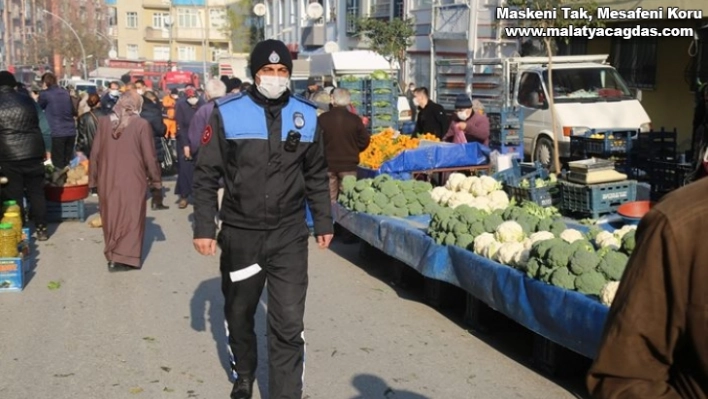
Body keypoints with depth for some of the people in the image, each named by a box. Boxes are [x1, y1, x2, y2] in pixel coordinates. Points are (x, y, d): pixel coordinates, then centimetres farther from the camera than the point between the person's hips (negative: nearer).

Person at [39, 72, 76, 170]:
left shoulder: (44, 94, -2)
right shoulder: (66, 93, 13)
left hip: (57, 132, -5)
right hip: (71, 131, 5)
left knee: (58, 163, -1)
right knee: (68, 162, 10)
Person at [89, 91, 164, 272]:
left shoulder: (103, 122, 0)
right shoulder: (141, 124, -9)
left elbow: (94, 153, 4)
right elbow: (150, 157, -7)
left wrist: (93, 179, 13)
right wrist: (156, 183, 2)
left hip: (107, 180, 4)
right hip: (132, 181, -3)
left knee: (111, 218, 15)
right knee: (131, 218, 6)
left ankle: (112, 257, 22)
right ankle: (125, 258, 4)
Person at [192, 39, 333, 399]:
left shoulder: (306, 116, 2)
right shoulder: (227, 113, -6)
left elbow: (316, 176, 11)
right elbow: (206, 175, -2)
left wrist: (323, 221, 12)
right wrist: (204, 227, -5)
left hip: (289, 236, 0)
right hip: (239, 235, 0)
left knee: (289, 324, -3)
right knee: (239, 316, 19)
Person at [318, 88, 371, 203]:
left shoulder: (322, 118, -7)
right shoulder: (355, 119, -8)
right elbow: (364, 141, -2)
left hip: (328, 164, 1)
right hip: (349, 164, -1)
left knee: (329, 200, 9)